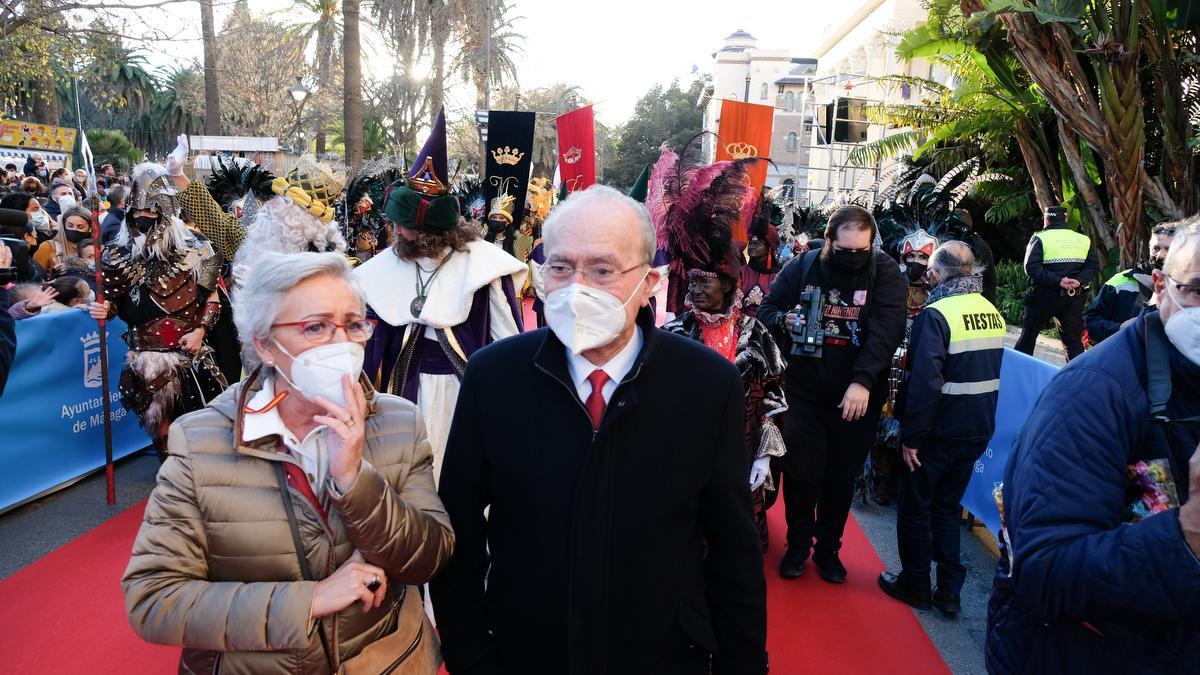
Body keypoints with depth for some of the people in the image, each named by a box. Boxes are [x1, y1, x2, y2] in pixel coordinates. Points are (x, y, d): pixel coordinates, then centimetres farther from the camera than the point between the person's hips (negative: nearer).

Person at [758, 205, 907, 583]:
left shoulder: (884, 272, -9)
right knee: (800, 473, 5)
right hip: (804, 393, 1)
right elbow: (766, 310, 3)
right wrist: (784, 320, -21)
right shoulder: (802, 268, -4)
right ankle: (798, 544, 27)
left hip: (858, 398, 0)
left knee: (841, 477, 13)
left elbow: (886, 330, -19)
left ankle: (828, 548, 32)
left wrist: (863, 381, -30)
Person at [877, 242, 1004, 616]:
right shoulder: (993, 313, 4)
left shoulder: (936, 315, -20)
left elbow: (925, 383, -26)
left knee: (915, 508, 11)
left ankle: (915, 585, 23)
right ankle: (949, 591, 23)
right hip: (979, 430, 7)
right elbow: (990, 372, 12)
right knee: (948, 507, 19)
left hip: (940, 431, -7)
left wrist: (911, 436, -19)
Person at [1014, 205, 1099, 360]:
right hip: (1074, 296, 3)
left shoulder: (1040, 238, -5)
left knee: (1028, 334, 10)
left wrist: (1057, 280, -18)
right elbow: (1093, 266, 0)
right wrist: (1079, 281, -12)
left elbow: (1031, 267, -17)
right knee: (1074, 339, 10)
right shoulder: (1083, 239, 7)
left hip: (1045, 295, -3)